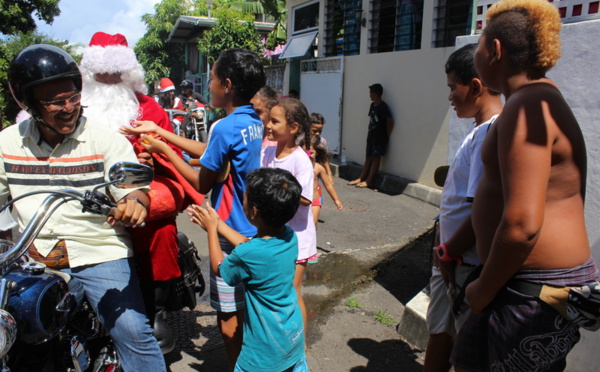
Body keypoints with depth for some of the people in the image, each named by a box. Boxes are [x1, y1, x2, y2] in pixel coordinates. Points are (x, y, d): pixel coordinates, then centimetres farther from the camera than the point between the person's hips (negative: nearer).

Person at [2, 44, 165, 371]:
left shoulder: (107, 140, -3)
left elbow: (134, 191, -8)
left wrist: (134, 204, -31)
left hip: (100, 256, -3)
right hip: (33, 260, 4)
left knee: (132, 332, -16)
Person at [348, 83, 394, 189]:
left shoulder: (383, 106, -14)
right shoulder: (373, 105, 12)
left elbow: (390, 121, -18)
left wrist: (387, 135, -11)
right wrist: (369, 134, 10)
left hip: (379, 138, -8)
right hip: (371, 136, 8)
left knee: (376, 158, -2)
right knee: (368, 157, 11)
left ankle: (369, 181, -1)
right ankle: (361, 178, 15)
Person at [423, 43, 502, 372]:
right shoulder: (479, 129, 10)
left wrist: (448, 252, -14)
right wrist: (444, 250, 11)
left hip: (467, 265, -9)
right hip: (450, 259, 9)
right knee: (439, 332, 23)